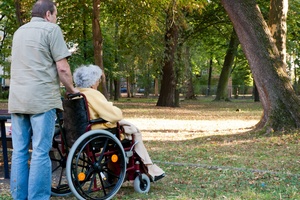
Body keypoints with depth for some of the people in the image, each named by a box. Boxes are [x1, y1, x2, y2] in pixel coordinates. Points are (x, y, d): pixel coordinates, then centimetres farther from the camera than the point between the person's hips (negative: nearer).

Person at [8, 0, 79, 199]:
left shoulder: (19, 31, 21)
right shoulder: (51, 29, -1)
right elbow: (62, 68, -8)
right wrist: (72, 89, 9)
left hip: (17, 99, 7)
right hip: (42, 99, -7)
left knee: (19, 151, 7)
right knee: (40, 152, -6)